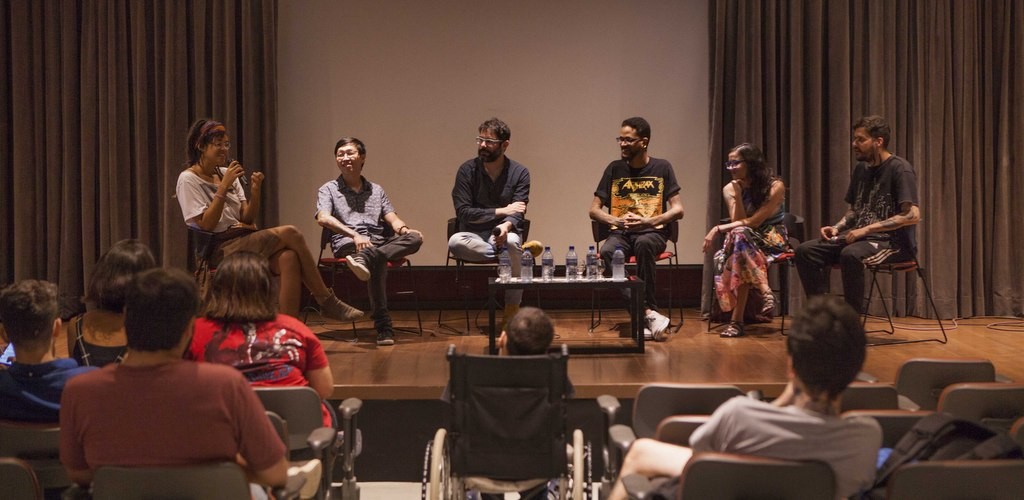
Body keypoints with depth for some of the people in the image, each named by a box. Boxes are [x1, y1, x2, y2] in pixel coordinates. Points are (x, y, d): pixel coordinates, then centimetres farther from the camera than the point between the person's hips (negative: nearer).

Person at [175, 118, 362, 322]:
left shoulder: (226, 173, 18)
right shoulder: (188, 179, -2)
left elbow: (247, 219, 12)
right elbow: (206, 225, -13)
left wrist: (255, 192, -6)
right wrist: (223, 187, -16)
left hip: (244, 239, 6)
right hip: (222, 249, -6)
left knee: (288, 258, -28)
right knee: (291, 234, -23)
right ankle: (328, 302, -14)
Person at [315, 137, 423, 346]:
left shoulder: (376, 190, 28)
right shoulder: (328, 190, 15)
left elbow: (393, 219, 16)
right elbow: (323, 218, -6)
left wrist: (404, 229, -11)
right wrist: (354, 235, -23)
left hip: (378, 244, 4)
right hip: (347, 245, -4)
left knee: (414, 238, -29)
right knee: (378, 261, -39)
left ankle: (364, 259, -50)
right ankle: (383, 326, -46)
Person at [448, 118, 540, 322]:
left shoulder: (520, 173, 0)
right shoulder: (467, 170, 0)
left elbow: (517, 213, -9)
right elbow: (463, 212, -7)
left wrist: (507, 225, -34)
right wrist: (501, 211, -13)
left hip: (503, 233, 0)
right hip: (474, 235, 1)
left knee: (512, 242, -37)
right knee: (455, 242, -34)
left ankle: (512, 314, -26)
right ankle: (523, 250, -23)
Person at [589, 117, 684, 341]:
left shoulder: (661, 168, 7)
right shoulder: (615, 169, 12)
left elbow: (677, 210, 2)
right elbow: (594, 210, 12)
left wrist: (648, 221, -15)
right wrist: (617, 220, -9)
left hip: (652, 232, -2)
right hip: (621, 232, 2)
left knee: (644, 243, -39)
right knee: (607, 252, -34)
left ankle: (646, 311, -33)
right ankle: (649, 314, -37)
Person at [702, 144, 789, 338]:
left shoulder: (775, 186, -10)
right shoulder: (730, 189, 4)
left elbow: (753, 222, -18)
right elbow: (738, 221, -6)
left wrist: (719, 229, -19)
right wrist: (738, 195, -15)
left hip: (772, 239, -4)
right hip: (746, 242, 4)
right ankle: (764, 291, -37)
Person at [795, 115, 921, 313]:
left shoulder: (900, 169, -10)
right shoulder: (861, 168, 14)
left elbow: (913, 215, -19)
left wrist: (866, 229, -21)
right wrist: (837, 227, 4)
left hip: (894, 242, -8)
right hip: (862, 236, 8)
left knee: (850, 254, -38)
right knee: (805, 251, -12)